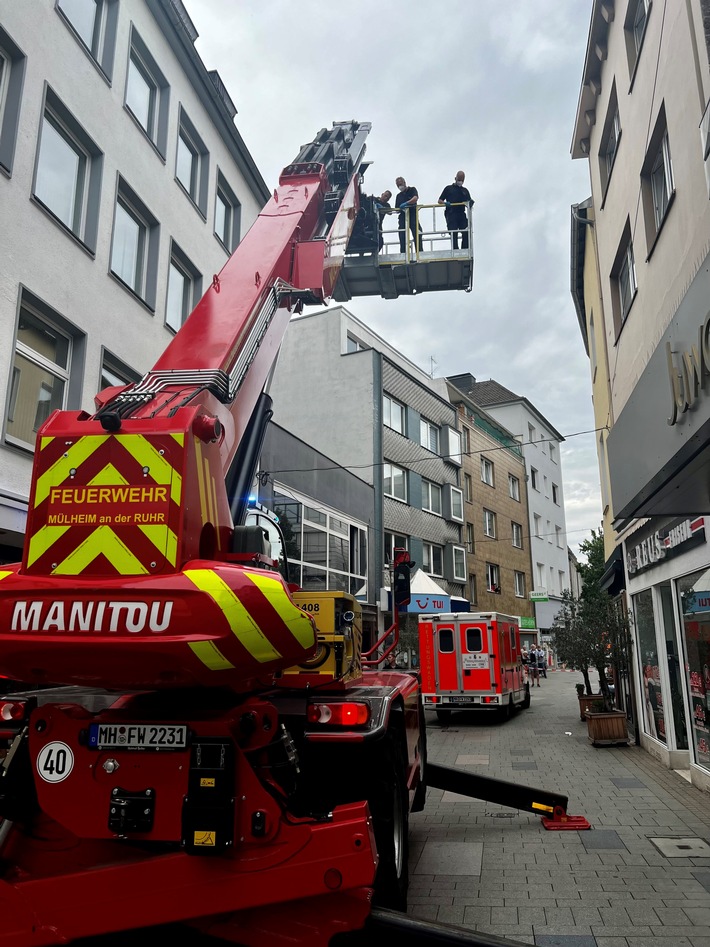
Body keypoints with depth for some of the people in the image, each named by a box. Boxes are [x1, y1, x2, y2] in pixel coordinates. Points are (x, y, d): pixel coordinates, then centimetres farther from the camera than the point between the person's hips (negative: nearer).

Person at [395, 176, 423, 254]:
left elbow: (415, 198, -12)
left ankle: (420, 253, -13)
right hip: (403, 216, 4)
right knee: (403, 238, -6)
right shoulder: (398, 196, 22)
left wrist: (406, 203, -25)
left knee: (417, 235, -11)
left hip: (413, 215, -4)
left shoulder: (412, 190, 9)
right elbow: (397, 209, 19)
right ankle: (403, 254, -8)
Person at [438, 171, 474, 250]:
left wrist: (471, 203, -9)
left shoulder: (465, 190, 22)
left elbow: (469, 203, 15)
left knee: (466, 233, -9)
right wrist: (445, 203, -12)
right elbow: (440, 200, 9)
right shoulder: (448, 188, 14)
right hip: (451, 214, -3)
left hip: (461, 214, 3)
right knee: (454, 234, -9)